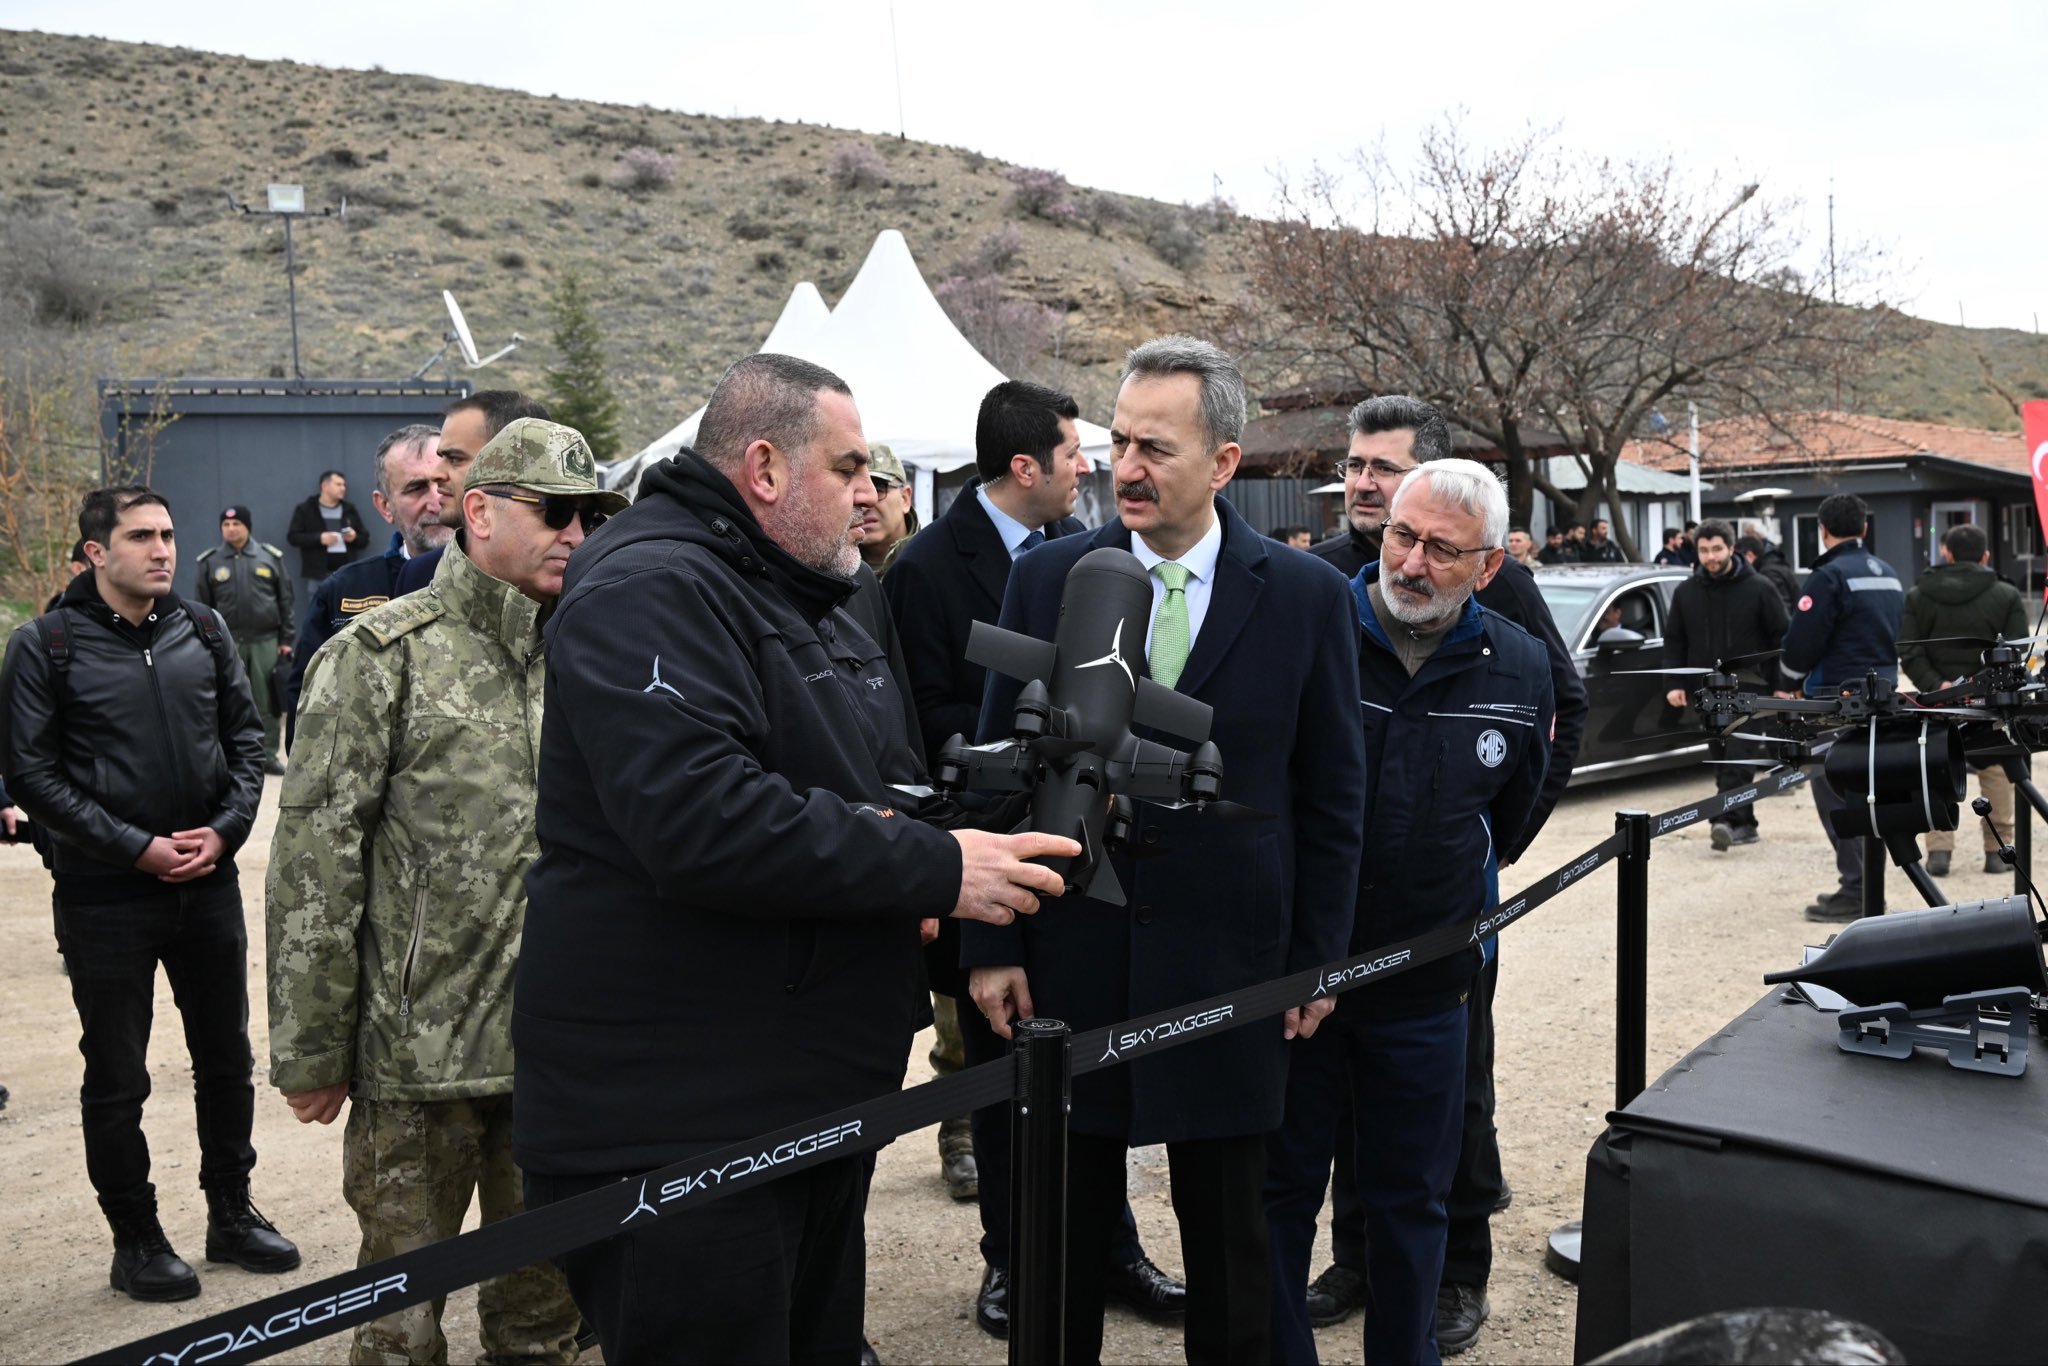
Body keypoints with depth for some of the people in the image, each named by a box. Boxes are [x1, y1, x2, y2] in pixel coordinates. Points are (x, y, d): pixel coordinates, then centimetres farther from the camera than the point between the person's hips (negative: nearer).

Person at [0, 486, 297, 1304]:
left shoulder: (202, 630, 5)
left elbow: (245, 738, 8)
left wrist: (225, 830, -8)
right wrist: (138, 848, -15)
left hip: (209, 883, 4)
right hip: (105, 897, -4)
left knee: (226, 1059, 14)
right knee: (116, 1080, 7)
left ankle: (231, 1214, 31)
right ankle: (135, 1241, 23)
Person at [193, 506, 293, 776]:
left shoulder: (271, 557, 4)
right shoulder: (210, 561, 4)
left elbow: (285, 601, 6)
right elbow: (203, 607, 6)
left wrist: (285, 640, 3)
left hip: (265, 642, 0)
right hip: (227, 643, 0)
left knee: (267, 702, 3)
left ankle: (268, 755, 10)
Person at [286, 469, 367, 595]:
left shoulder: (349, 510, 15)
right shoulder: (305, 510, 4)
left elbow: (365, 539, 16)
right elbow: (292, 536, -2)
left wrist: (355, 538, -7)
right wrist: (319, 538, -14)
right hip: (318, 575, -3)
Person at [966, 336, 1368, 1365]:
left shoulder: (1307, 597, -4)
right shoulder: (1045, 580, -2)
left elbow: (1333, 797, 1)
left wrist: (1319, 959, -1)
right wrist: (992, 947, -2)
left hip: (1229, 970, -1)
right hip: (1069, 962, 1)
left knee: (1228, 1236, 15)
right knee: (1066, 1236, 14)